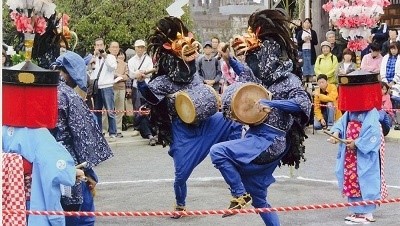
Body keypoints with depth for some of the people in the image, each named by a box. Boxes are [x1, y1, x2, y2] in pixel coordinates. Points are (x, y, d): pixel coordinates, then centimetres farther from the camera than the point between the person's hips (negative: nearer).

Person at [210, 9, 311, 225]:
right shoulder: (265, 76, 11)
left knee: (218, 151, -21)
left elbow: (304, 102, -26)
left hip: (269, 141, -8)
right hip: (257, 137, 8)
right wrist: (229, 60, 17)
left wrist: (269, 104, -28)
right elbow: (247, 75, 31)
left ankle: (239, 195, -9)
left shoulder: (287, 79, -11)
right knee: (258, 198, 14)